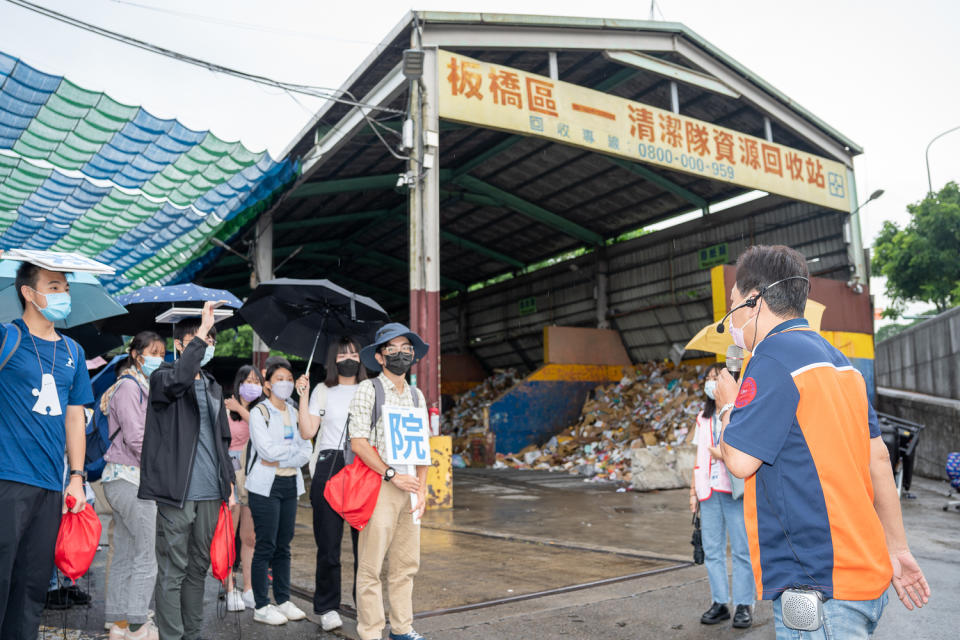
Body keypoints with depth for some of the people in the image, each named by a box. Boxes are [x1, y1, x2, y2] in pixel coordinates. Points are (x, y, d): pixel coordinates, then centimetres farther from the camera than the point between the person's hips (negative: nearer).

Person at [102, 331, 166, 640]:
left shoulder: (141, 387, 19)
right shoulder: (129, 385, -10)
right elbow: (136, 438, -18)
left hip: (124, 481, 10)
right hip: (131, 479, -10)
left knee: (123, 556, 12)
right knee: (147, 557, -6)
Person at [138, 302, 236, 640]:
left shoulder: (214, 387, 18)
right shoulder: (162, 377, -1)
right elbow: (177, 379, -28)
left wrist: (229, 482, 15)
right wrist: (201, 331, -25)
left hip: (210, 492, 6)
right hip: (177, 491, -6)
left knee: (199, 567, 12)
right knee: (173, 570, -1)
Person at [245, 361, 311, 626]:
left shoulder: (295, 414, 13)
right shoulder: (259, 413, -3)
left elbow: (306, 453, 5)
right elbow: (267, 450, -16)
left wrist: (280, 460, -10)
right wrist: (295, 448, -5)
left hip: (290, 484, 5)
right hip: (265, 486, -5)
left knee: (284, 546, 10)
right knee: (265, 546, -2)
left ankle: (283, 600, 19)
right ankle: (261, 607, 7)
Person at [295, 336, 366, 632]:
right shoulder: (323, 391, 9)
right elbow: (307, 432, 0)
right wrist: (303, 395, -5)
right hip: (329, 468, -1)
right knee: (328, 543, 2)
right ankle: (327, 607, 15)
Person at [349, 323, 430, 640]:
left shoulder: (417, 395, 15)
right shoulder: (367, 390, -2)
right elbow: (358, 442, -9)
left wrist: (421, 488, 4)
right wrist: (393, 476, -14)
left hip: (409, 487, 6)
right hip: (378, 484, -5)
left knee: (407, 564, 11)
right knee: (371, 566, -1)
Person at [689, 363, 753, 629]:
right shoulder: (703, 417, 15)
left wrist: (725, 455, -15)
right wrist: (694, 490, 13)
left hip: (735, 490, -5)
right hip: (709, 490, 5)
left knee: (742, 549, 2)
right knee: (712, 549, 7)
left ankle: (743, 605, 11)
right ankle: (719, 603, 16)